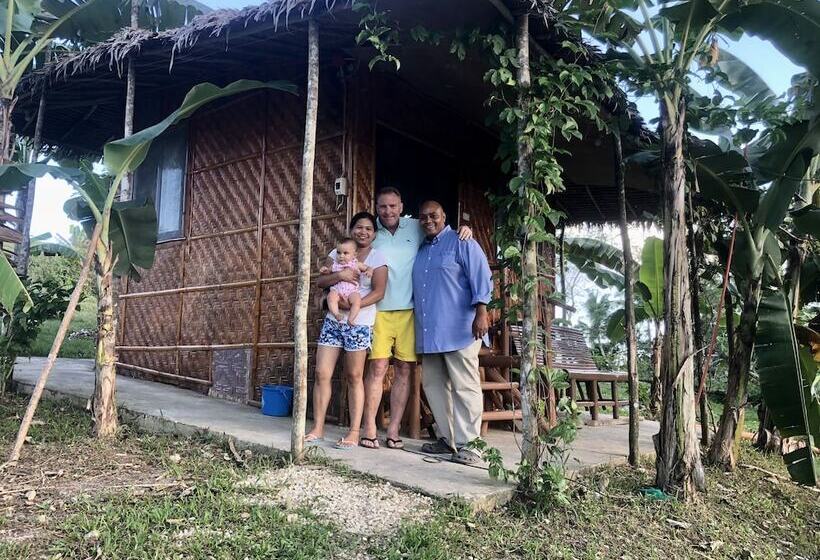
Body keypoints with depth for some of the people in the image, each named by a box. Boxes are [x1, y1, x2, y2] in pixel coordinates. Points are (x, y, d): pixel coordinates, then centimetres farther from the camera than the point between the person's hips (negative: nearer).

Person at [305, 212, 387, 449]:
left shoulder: (377, 258, 0)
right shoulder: (337, 253, 11)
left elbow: (378, 292, -8)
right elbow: (320, 281, 5)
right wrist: (339, 275, -14)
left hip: (359, 323, -4)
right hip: (332, 320, 4)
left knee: (354, 377, 2)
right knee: (321, 373, 0)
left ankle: (354, 433, 8)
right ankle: (318, 429, 10)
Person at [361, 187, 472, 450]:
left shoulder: (416, 228, 7)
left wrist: (464, 230, -1)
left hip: (409, 310, 1)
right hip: (379, 310, -1)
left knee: (404, 369, 3)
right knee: (378, 367, -6)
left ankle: (393, 429, 11)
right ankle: (369, 428, 3)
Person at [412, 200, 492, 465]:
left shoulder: (461, 243, 0)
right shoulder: (420, 250, 21)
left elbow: (481, 277, -8)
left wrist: (481, 313, -17)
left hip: (458, 329, -8)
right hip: (428, 332, 8)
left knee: (465, 386, -6)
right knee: (434, 385, 10)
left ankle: (466, 443, -1)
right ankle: (447, 438, 20)